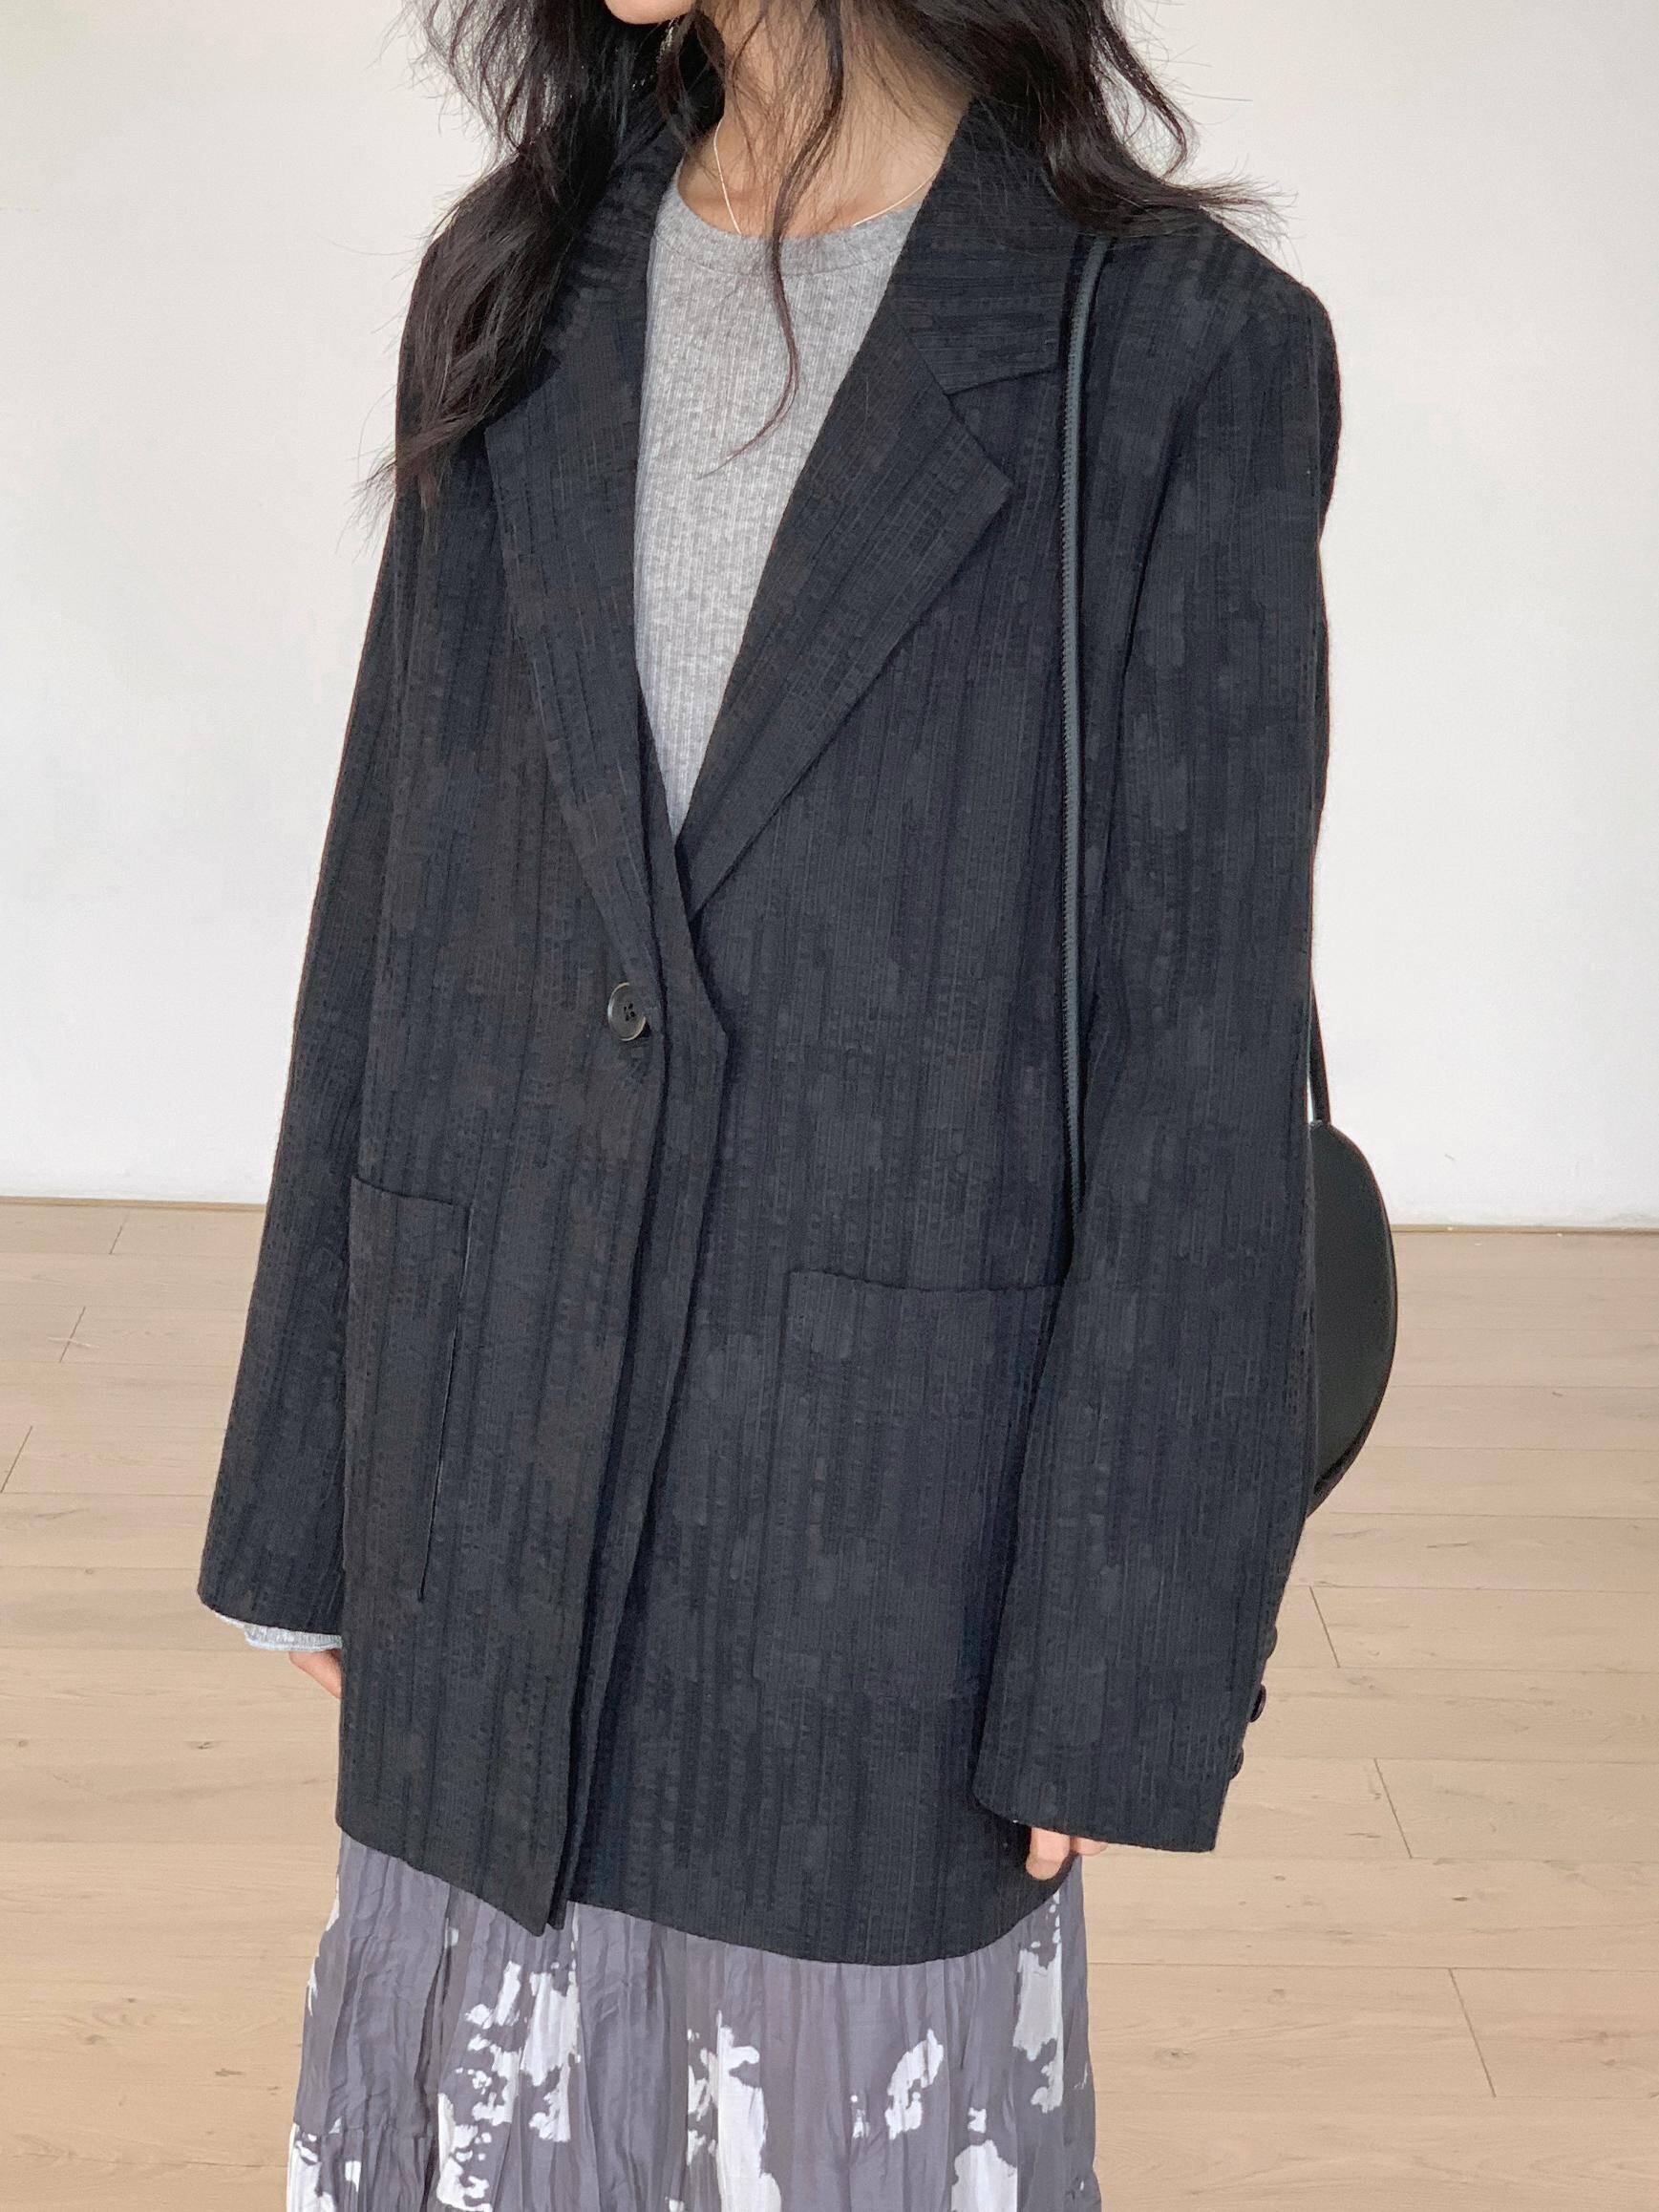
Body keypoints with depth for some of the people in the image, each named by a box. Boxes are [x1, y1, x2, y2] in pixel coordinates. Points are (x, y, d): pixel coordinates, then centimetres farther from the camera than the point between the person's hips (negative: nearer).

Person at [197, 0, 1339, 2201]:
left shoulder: (1182, 346, -9)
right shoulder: (516, 290, 4)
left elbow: (1205, 1058, -9)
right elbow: (394, 916, 7)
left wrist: (1117, 1680, -9)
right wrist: (311, 1491, 9)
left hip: (883, 1506, -4)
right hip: (495, 1497, 4)